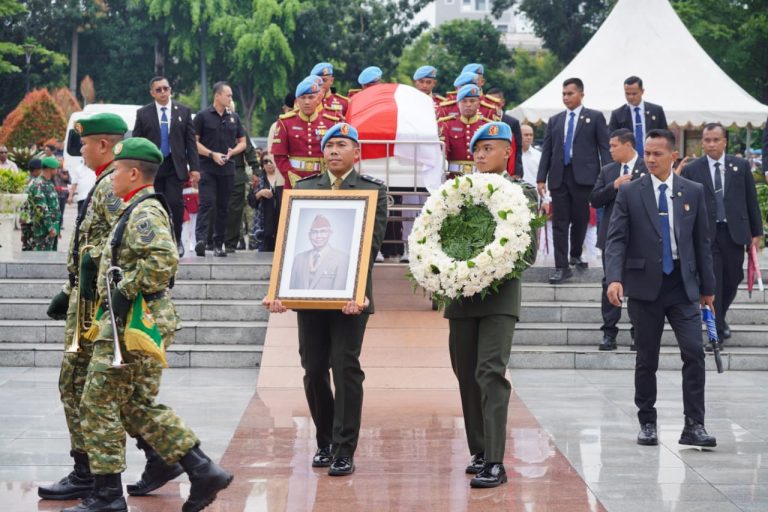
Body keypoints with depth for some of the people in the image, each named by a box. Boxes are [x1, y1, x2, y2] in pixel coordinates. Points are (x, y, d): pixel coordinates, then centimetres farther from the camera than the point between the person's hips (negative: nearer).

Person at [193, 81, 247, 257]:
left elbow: (242, 142, 17)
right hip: (207, 168, -5)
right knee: (206, 203, -15)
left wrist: (232, 152, -3)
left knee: (223, 206, 6)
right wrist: (212, 154, -14)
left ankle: (218, 244, 11)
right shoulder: (203, 116, 0)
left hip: (227, 169, 5)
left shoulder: (234, 117, 14)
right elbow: (194, 142, -3)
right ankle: (200, 239, -24)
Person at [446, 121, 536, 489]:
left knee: (490, 373, -14)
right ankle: (479, 451, 22)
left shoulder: (523, 192, 1)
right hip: (461, 296, 5)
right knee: (466, 375, 9)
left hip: (499, 296, -5)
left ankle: (494, 461, -16)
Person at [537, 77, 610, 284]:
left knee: (580, 219, 5)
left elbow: (604, 147, 2)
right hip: (559, 176, 2)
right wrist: (541, 178, 4)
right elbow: (547, 150, 13)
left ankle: (575, 255, 28)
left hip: (583, 176, -2)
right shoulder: (554, 120, 16)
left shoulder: (595, 117, 6)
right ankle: (561, 266, 0)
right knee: (560, 222, -1)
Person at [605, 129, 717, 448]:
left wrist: (707, 286, 11)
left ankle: (694, 425, -5)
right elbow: (616, 239, -5)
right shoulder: (629, 193, 1)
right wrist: (614, 278, -20)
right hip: (645, 286, -1)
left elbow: (702, 241, 11)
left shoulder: (693, 192, 7)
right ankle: (647, 423, 18)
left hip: (683, 286, 1)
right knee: (646, 359, 6)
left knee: (694, 352, -9)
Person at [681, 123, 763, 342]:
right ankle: (716, 327, 3)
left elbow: (751, 200, 7)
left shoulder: (741, 166, 4)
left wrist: (756, 232, 5)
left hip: (734, 233, 2)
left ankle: (719, 317, 33)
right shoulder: (691, 170, 0)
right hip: (706, 234, -2)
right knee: (712, 282, -4)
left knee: (732, 279, 10)